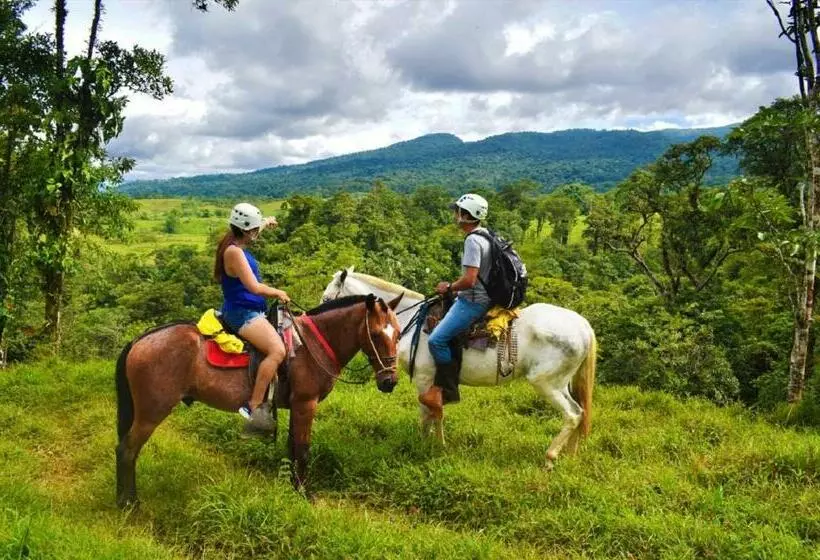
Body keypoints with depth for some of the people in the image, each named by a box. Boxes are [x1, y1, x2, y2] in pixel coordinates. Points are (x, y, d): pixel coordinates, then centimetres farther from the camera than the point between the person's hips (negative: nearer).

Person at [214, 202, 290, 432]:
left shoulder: (238, 245, 10)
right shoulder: (234, 252, -19)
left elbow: (251, 232, 36)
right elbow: (254, 287, -24)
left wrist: (266, 223, 53)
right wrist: (278, 292, -7)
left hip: (251, 311, 11)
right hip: (241, 313, -11)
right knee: (277, 350, -27)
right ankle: (254, 407, -24)